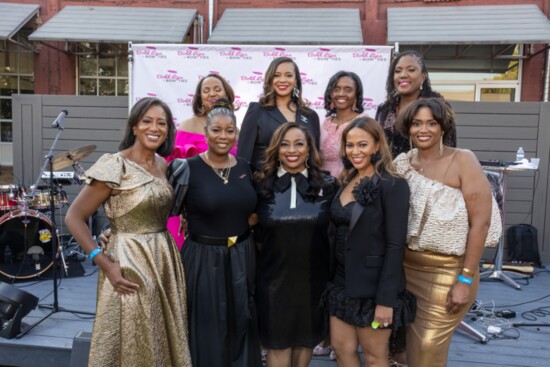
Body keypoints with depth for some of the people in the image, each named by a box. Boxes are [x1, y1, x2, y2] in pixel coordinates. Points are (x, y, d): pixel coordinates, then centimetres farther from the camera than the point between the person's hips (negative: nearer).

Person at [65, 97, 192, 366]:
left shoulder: (163, 165, 6)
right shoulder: (115, 166, -15)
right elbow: (73, 218, -13)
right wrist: (104, 263, -19)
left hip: (165, 261, 7)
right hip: (129, 264, -6)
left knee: (163, 343, 18)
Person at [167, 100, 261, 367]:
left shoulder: (245, 168, 5)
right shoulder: (188, 169, -9)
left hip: (242, 259, 4)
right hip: (203, 260, -4)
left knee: (240, 329, 16)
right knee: (206, 333, 8)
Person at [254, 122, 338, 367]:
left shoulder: (328, 185, -4)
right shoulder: (262, 185, -4)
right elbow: (258, 235, 5)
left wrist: (332, 272, 4)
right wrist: (267, 260, 4)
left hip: (314, 276, 1)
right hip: (274, 276, 0)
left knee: (307, 337, 18)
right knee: (278, 341, 10)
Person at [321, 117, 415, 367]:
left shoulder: (392, 185, -15)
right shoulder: (347, 181, 7)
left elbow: (395, 245, -18)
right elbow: (341, 234, 10)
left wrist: (386, 299, -19)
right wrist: (335, 278, 11)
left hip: (373, 285, -7)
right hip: (343, 280, 7)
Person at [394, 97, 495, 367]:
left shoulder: (462, 161, -9)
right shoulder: (401, 163, 3)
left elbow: (480, 222, -12)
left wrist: (465, 279, -14)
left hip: (447, 270, -4)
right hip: (404, 266, 4)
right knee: (408, 340, 15)